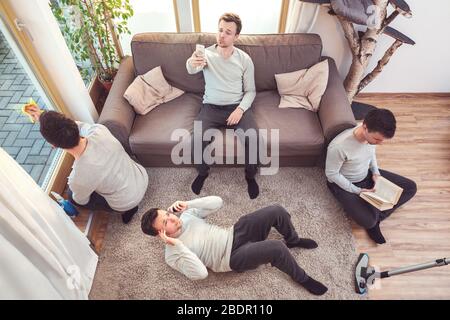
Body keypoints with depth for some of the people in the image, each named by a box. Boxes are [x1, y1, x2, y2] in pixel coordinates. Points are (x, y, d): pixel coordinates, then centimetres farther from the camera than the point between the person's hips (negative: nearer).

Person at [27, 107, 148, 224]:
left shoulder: (78, 178, -33)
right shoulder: (99, 130, -25)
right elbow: (80, 125, 2)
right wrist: (44, 118, 7)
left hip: (128, 203, -4)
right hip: (142, 177, 4)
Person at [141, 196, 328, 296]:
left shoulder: (185, 215, 4)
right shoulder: (172, 255, -11)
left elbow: (217, 202, 2)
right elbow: (200, 274, -25)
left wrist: (188, 204, -9)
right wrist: (177, 244, -27)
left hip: (234, 234, 6)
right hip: (232, 258, -6)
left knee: (277, 211, -9)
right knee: (277, 248, -28)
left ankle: (293, 240, 21)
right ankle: (303, 279, 3)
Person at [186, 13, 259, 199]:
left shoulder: (245, 59, 2)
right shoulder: (206, 54, -1)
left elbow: (250, 91, 4)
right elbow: (192, 70, -24)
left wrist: (240, 109, -15)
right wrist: (191, 63, -49)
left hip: (237, 107, 0)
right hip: (211, 107, 0)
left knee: (252, 139, -25)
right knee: (197, 140, -25)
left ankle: (250, 176, 3)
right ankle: (202, 172, 7)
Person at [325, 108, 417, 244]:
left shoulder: (373, 135, -16)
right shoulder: (339, 146, -37)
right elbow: (331, 174, -23)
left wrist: (375, 172, -6)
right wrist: (357, 191, -21)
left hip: (367, 175, 7)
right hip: (344, 184, -7)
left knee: (411, 187, 2)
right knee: (368, 221, -26)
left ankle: (376, 216, -1)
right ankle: (374, 219, 11)